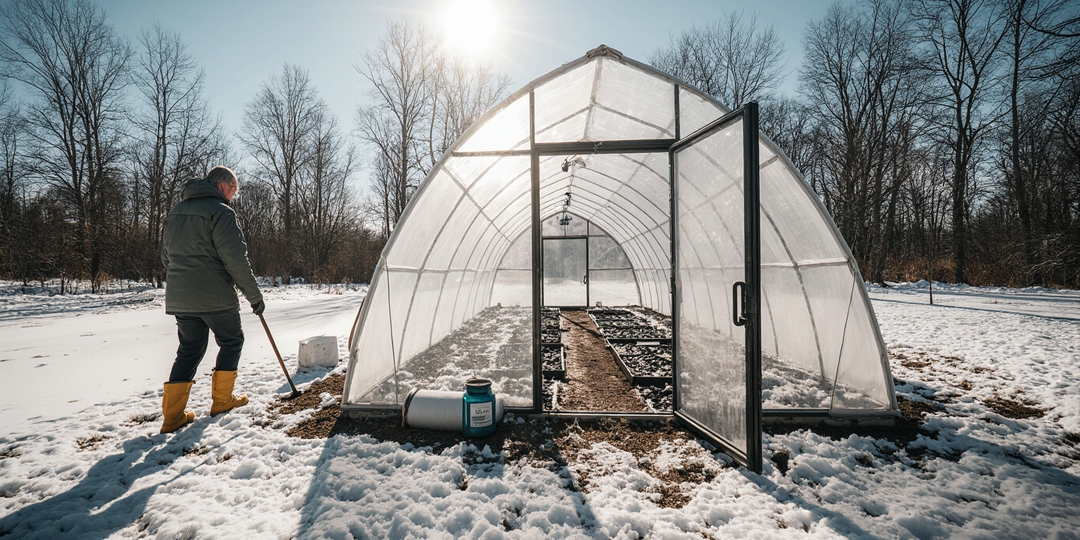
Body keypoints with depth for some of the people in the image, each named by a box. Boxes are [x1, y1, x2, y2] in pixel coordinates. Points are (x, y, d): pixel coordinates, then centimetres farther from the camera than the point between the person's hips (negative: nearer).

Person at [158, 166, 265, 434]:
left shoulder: (175, 212, 15)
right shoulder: (220, 212, -12)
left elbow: (166, 257, 21)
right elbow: (236, 259, -17)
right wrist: (255, 296, -10)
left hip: (178, 299, 7)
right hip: (215, 298, -7)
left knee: (189, 350, 14)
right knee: (231, 342, 13)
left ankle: (172, 415, 12)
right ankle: (222, 400, 19)